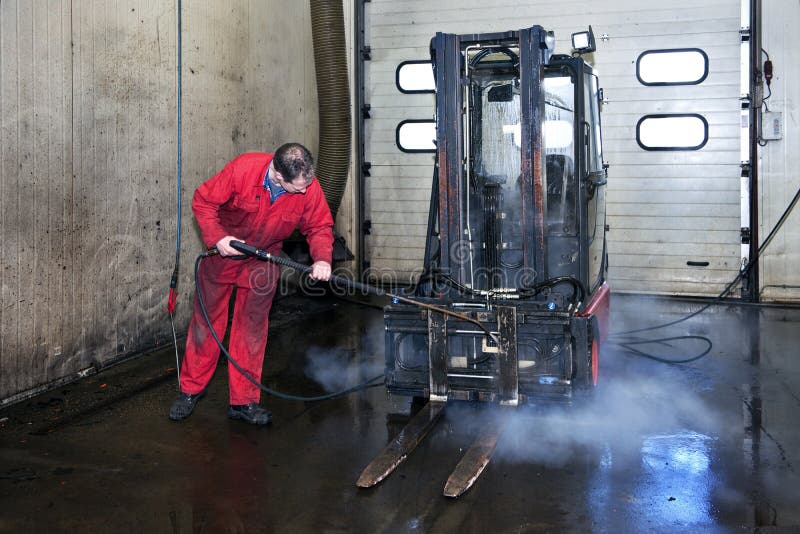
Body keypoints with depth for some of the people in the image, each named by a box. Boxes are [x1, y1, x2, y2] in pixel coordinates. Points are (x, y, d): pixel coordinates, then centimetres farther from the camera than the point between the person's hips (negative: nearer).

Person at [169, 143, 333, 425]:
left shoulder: (309, 188, -24)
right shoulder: (242, 169, -31)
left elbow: (320, 227, -10)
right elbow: (203, 201, -19)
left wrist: (322, 259, -28)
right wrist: (217, 238, -29)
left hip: (264, 259, 2)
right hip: (224, 249, -1)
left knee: (253, 328, 5)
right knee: (206, 319, 7)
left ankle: (244, 401, 15)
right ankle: (191, 389, 23)